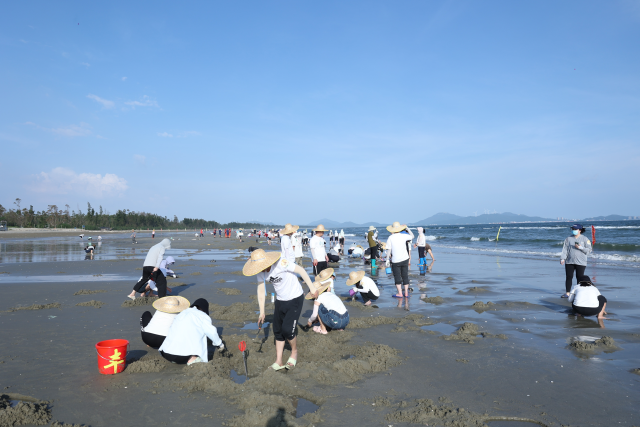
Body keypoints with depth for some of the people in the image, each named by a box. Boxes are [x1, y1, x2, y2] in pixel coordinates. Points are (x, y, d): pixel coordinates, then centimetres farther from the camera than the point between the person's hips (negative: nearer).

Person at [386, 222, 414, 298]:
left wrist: (387, 260, 0)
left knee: (397, 277, 6)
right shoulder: (403, 236, -3)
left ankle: (400, 293, 4)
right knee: (405, 276, 12)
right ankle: (406, 293, 17)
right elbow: (412, 236, 16)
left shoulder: (390, 238, -7)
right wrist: (407, 228, 25)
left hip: (395, 261, -2)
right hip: (405, 259, 2)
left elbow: (389, 250, -7)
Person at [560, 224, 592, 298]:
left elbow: (589, 250, -3)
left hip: (580, 262, -2)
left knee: (580, 278, 1)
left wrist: (580, 247, -17)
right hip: (569, 262, 2)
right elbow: (565, 249, 4)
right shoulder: (568, 239, 8)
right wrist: (562, 258, -6)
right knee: (568, 277, 2)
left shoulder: (585, 239, 2)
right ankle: (567, 293, 8)